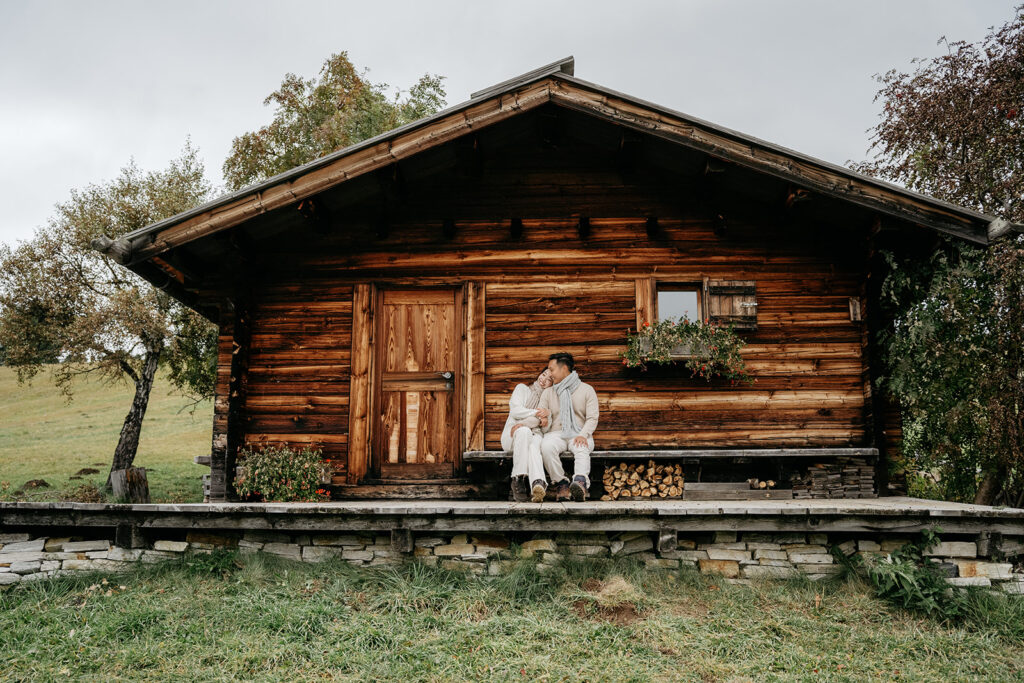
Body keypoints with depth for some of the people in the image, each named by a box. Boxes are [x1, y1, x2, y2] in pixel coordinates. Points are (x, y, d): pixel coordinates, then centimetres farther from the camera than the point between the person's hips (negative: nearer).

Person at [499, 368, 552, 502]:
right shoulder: (522, 388, 17)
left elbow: (545, 423, 1)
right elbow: (515, 410, -1)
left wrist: (524, 423, -17)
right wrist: (536, 413, -13)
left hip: (535, 434, 1)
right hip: (512, 436, -1)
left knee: (534, 445, -38)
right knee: (524, 431, -38)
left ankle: (538, 485, -65)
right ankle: (518, 479, -41)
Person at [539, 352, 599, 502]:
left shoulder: (587, 390, 11)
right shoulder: (548, 392, 19)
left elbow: (592, 418, 1)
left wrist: (583, 435, -18)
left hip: (580, 434, -2)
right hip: (556, 433, 2)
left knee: (582, 448, -38)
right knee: (546, 446, -34)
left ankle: (581, 483, -62)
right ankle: (561, 483, -31)